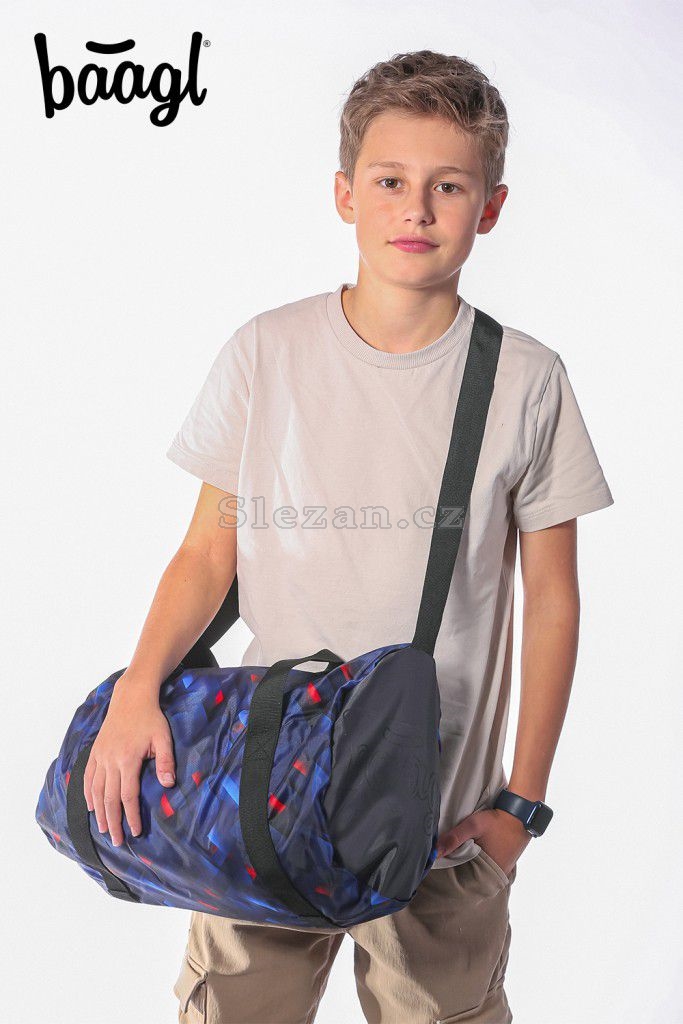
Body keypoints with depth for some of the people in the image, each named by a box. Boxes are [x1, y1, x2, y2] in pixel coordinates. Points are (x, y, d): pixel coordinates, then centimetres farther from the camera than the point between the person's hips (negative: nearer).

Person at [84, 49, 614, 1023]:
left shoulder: (527, 382, -5)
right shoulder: (264, 353, -2)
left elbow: (551, 600, 0)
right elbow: (209, 551, 2)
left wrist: (523, 800, -1)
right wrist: (137, 688, -13)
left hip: (444, 814, 0)